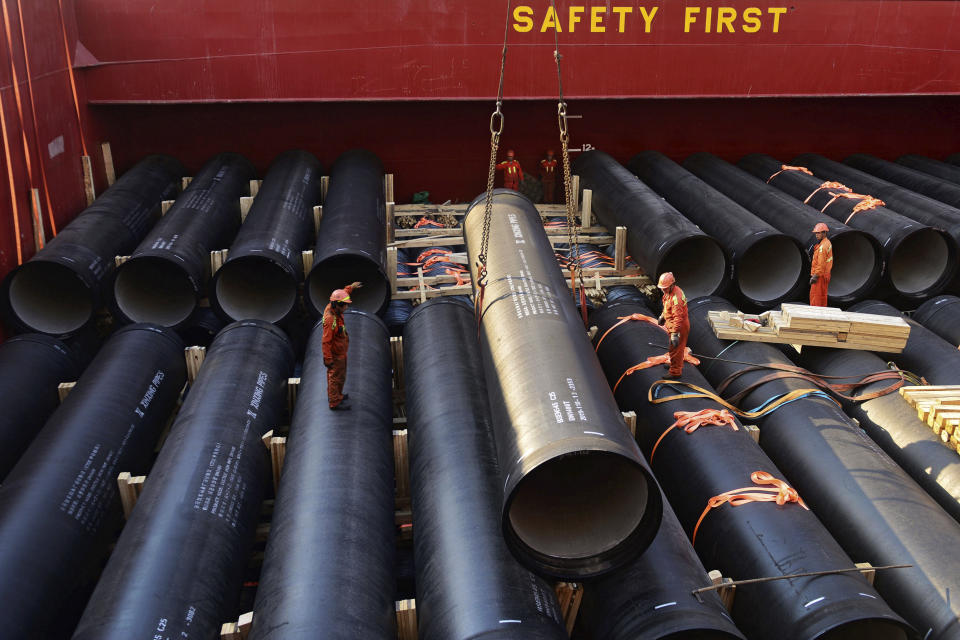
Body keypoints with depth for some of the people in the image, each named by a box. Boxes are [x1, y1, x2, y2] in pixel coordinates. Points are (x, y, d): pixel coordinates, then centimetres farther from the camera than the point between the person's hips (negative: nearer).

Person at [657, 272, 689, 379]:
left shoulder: (676, 297, -32)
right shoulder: (669, 291, 0)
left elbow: (678, 317, -35)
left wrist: (675, 334, -37)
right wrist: (663, 316, 35)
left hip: (679, 326, -10)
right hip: (674, 325, 10)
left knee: (675, 350, 2)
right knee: (676, 349, 27)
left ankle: (675, 372, 14)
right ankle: (677, 365, 45)